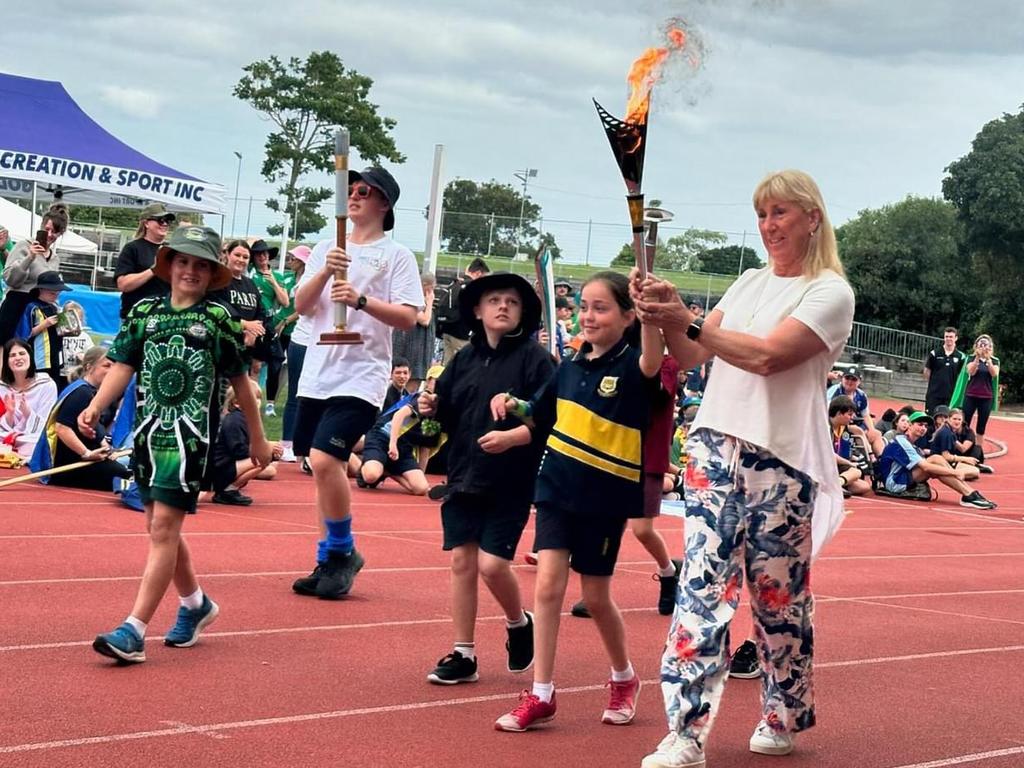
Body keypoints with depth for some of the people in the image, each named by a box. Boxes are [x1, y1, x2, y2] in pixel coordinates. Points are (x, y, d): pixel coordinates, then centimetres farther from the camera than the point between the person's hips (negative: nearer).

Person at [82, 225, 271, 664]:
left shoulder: (218, 319, -2)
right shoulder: (144, 312, 7)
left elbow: (239, 381, 4)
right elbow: (123, 366, 2)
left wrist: (257, 439, 10)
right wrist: (95, 407, -15)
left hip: (190, 434, -5)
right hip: (148, 430, 5)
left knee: (164, 526, -12)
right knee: (159, 526, 15)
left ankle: (134, 630, -15)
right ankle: (195, 603, 37)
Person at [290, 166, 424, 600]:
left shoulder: (396, 255, 0)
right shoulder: (326, 249, 14)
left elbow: (408, 317, -8)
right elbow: (301, 306, 6)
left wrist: (361, 300, -21)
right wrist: (324, 273, -11)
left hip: (360, 377, -5)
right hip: (317, 374, 5)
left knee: (323, 460, -18)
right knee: (325, 467, 8)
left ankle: (343, 551, 0)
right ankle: (329, 561, 18)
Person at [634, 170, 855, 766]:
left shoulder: (831, 292, -4)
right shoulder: (750, 283, 17)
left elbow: (767, 355, -18)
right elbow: (690, 356, 15)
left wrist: (687, 320, -20)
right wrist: (669, 318, -5)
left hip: (781, 462, -4)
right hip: (715, 447, 4)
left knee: (780, 597, 6)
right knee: (703, 587, -8)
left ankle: (785, 718, 25)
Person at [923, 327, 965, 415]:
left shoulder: (961, 356, 2)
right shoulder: (934, 353, 0)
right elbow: (926, 372, 7)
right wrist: (934, 383, 7)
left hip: (951, 395, 1)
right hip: (934, 394, 0)